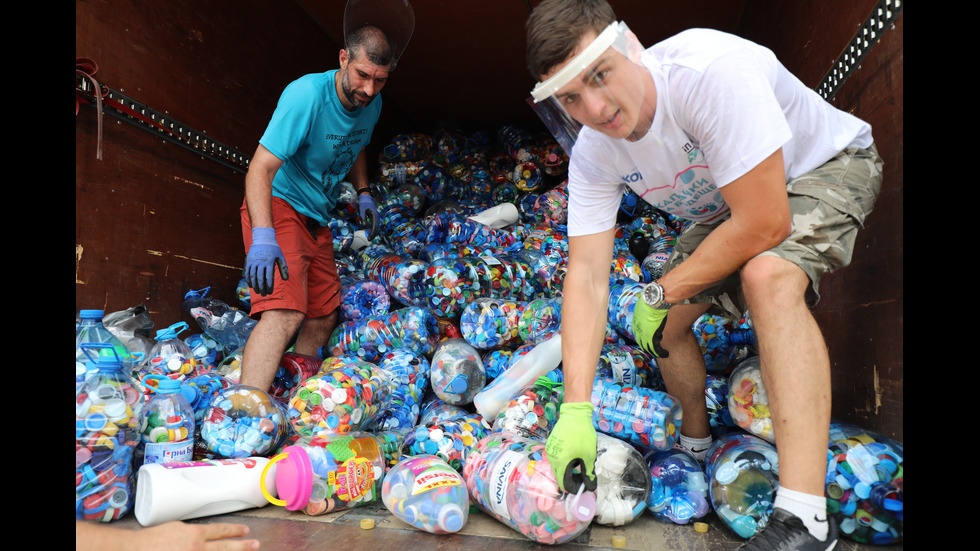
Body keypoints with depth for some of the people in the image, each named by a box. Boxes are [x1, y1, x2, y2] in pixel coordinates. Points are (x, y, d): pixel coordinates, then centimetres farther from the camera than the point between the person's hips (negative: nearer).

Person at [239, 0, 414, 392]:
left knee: (325, 315, 11)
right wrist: (262, 235, -38)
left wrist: (363, 192, 13)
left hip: (317, 219, 8)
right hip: (278, 206, -8)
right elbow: (260, 169, -28)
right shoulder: (307, 95, -23)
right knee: (286, 310, -26)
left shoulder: (372, 104, 0)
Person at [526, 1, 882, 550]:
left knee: (767, 274, -35)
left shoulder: (711, 68, -38)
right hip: (727, 205, 6)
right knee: (664, 322, -2)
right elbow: (588, 276, -23)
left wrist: (662, 293, -23)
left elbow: (763, 224, -37)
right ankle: (697, 443, 26)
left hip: (826, 166, -5)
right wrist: (576, 409, -30)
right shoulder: (592, 156, -18)